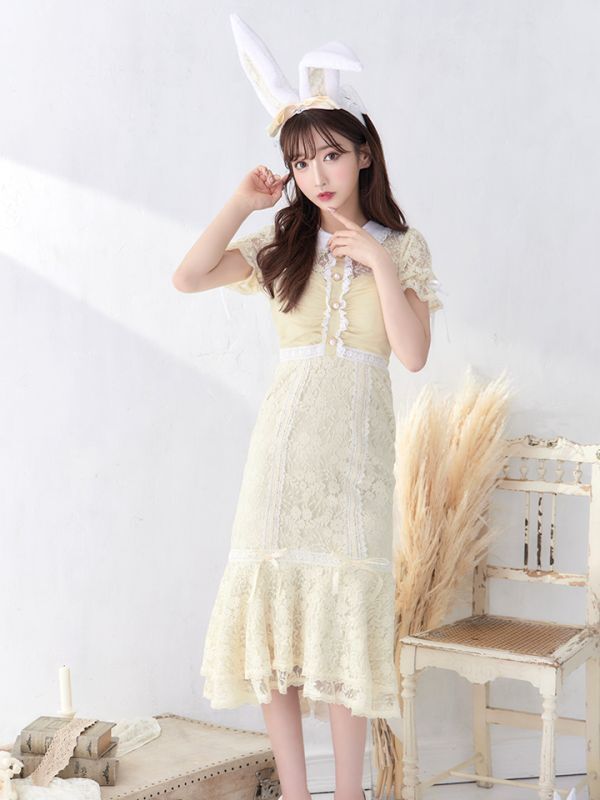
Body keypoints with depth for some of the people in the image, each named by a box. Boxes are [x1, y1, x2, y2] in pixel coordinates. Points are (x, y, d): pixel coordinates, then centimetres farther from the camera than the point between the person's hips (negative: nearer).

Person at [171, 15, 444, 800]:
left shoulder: (400, 246, 7)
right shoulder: (280, 247, 10)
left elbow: (413, 354, -3)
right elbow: (187, 277, -3)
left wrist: (376, 260, -7)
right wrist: (242, 201, 0)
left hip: (357, 440, -1)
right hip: (286, 434, 2)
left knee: (346, 608, -2)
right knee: (276, 604, 0)